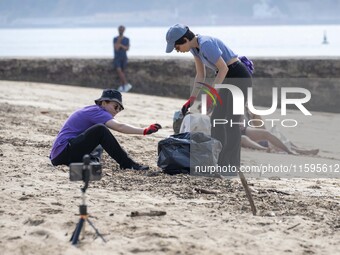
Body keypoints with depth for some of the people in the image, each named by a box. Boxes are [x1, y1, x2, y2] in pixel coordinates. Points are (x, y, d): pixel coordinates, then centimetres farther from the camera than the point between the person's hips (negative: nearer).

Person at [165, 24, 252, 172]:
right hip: (228, 80, 10)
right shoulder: (195, 47, 5)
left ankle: (234, 165, -8)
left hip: (240, 78, -10)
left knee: (231, 122, -11)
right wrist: (192, 99, 6)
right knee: (216, 120, 8)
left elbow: (223, 68, -23)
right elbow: (200, 75, 11)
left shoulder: (206, 44, -23)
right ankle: (220, 163, 12)